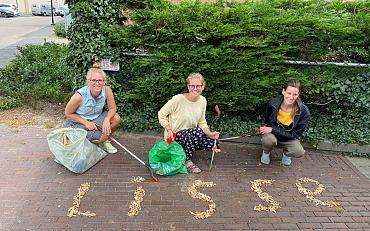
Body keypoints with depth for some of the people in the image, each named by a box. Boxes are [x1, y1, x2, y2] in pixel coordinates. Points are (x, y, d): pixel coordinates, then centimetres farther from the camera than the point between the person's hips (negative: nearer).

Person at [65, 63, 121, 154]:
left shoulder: (107, 90, -21)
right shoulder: (80, 95, -29)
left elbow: (112, 108, -10)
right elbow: (68, 113, -14)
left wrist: (107, 119, -30)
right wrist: (86, 123, -20)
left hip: (96, 117, 5)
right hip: (78, 122, -4)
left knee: (116, 118, -21)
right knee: (100, 138, -25)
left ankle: (105, 141, 7)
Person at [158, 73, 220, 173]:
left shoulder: (202, 100, -2)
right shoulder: (178, 99, -20)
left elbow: (202, 122, 5)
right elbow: (161, 114, -11)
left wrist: (209, 133, -14)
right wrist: (169, 130, -20)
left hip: (192, 135, 7)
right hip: (175, 136, -7)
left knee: (213, 143, -12)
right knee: (197, 132, -34)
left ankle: (185, 150, 11)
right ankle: (187, 161, -11)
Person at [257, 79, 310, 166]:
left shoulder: (304, 111, -24)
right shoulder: (273, 103, -19)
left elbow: (296, 134, -20)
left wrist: (273, 129, -25)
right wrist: (264, 128, -10)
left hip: (289, 138, 0)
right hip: (272, 134, 0)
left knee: (299, 152, -28)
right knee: (269, 139, -35)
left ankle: (286, 153, 9)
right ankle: (266, 152, 2)